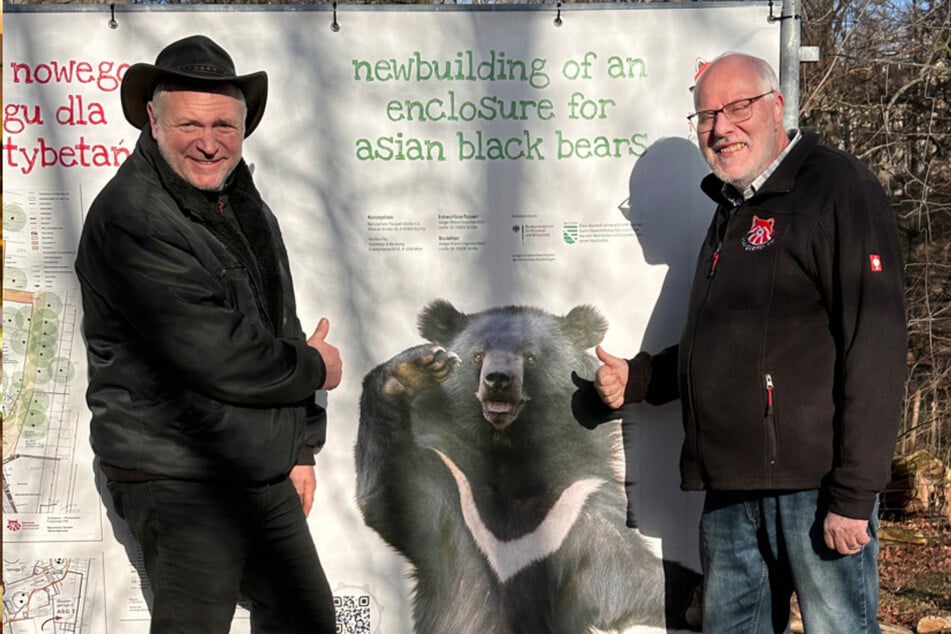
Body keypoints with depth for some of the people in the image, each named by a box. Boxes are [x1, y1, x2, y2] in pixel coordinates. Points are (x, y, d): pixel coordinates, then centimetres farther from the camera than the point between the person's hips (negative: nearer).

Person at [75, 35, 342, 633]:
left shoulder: (249, 207, 11)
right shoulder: (129, 219, -18)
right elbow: (214, 354, -25)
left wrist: (301, 447, 13)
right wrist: (313, 369, -8)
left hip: (264, 473, 8)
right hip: (177, 480, -8)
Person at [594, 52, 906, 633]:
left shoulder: (838, 189, -7)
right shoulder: (732, 211, 20)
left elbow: (876, 346, -16)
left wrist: (853, 493, -20)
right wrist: (638, 377, 15)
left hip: (816, 478, -8)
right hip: (731, 483, 8)